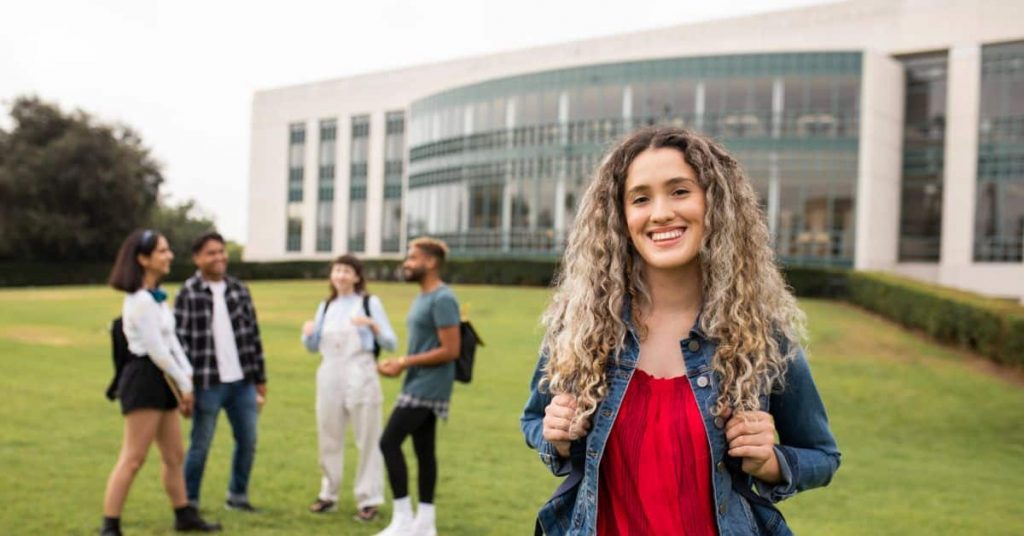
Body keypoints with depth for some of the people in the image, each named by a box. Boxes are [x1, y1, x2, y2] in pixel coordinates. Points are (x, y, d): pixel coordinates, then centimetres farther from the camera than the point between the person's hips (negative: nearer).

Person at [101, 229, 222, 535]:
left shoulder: (156, 296, 15)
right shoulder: (140, 300, -17)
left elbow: (171, 339, 15)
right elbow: (156, 350, -18)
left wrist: (188, 376, 5)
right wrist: (185, 385, -10)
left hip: (161, 381, 10)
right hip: (143, 380, -10)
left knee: (174, 455, 17)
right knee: (133, 459, -8)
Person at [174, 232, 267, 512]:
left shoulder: (239, 290, 9)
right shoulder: (188, 294, -6)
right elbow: (180, 341, -8)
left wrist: (260, 378, 12)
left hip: (242, 383, 5)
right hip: (208, 384, -5)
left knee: (248, 441, 10)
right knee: (200, 446, 4)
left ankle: (238, 495, 27)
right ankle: (189, 501, 16)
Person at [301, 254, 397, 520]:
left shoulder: (370, 303, 0)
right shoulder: (326, 306, 13)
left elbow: (391, 343, -4)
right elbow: (314, 347, 17)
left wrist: (373, 325, -21)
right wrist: (308, 333, -3)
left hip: (360, 377, -5)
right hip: (329, 378, 5)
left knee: (368, 440, -1)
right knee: (329, 439, 11)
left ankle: (368, 500, 5)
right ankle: (328, 494, 23)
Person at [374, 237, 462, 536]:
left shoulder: (442, 299, -15)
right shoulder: (422, 298, 15)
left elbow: (450, 350, -20)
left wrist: (404, 363, -18)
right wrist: (399, 363, 5)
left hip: (427, 386, -10)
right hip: (419, 385, 10)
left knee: (390, 442, -10)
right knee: (423, 450, 10)